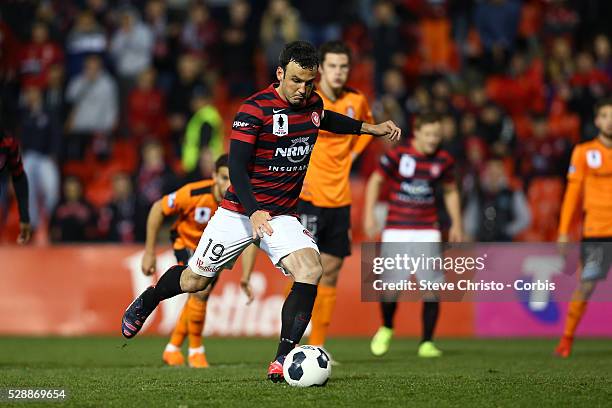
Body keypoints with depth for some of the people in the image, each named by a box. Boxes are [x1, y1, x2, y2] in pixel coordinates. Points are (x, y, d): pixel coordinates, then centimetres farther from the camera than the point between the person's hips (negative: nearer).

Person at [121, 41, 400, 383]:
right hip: (240, 211, -4)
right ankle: (146, 302, 40)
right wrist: (254, 212, -32)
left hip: (283, 217, 4)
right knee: (195, 281, 6)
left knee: (310, 270, -23)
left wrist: (371, 128, 28)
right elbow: (236, 166, -20)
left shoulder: (313, 102, 2)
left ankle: (282, 362, -23)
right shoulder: (255, 109, -18)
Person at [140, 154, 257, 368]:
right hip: (187, 243, -3)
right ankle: (195, 351, -1)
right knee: (200, 292, -21)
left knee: (200, 296, 6)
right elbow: (158, 209, -20)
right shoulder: (194, 194, -34)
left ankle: (173, 349, 28)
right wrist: (149, 252, -16)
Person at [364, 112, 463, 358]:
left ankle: (427, 343, 5)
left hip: (427, 232, 2)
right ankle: (386, 329, 24)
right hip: (396, 229, -2)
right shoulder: (396, 155, -6)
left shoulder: (443, 161, 3)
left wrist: (456, 224, 13)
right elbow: (375, 181, 5)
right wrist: (369, 215, -2)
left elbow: (450, 191, 19)